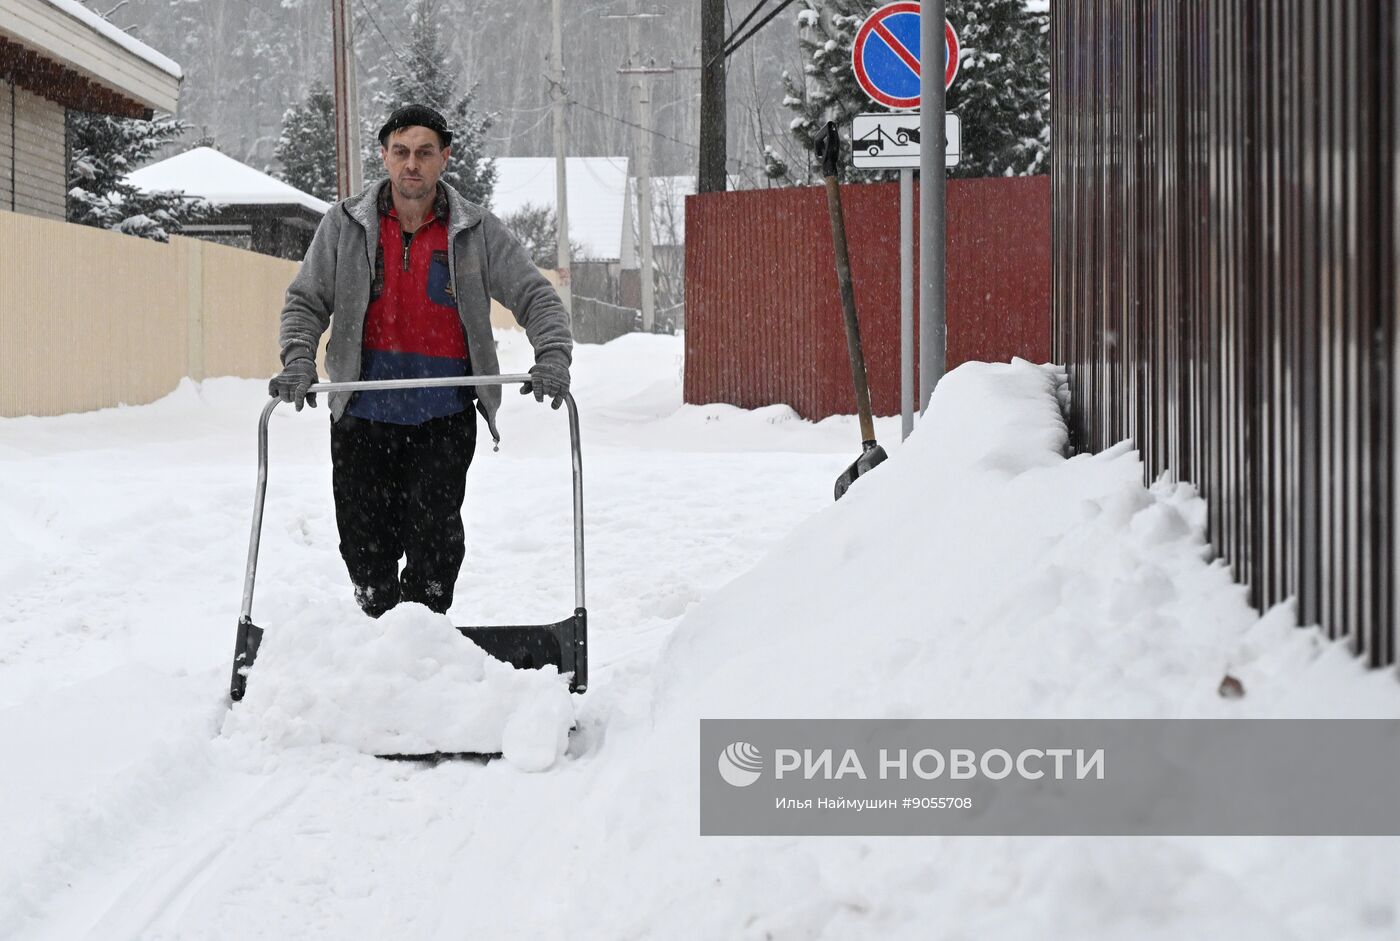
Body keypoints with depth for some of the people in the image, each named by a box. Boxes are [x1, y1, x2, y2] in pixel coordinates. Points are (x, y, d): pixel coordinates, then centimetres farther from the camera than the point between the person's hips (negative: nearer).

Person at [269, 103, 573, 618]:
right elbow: (306, 300, 8)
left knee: (435, 533, -12)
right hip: (362, 417, 2)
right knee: (365, 542, 6)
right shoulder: (345, 225, 4)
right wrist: (298, 359, -10)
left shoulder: (478, 232, 2)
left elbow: (536, 297, 2)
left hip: (444, 419, -1)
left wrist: (552, 356, -16)